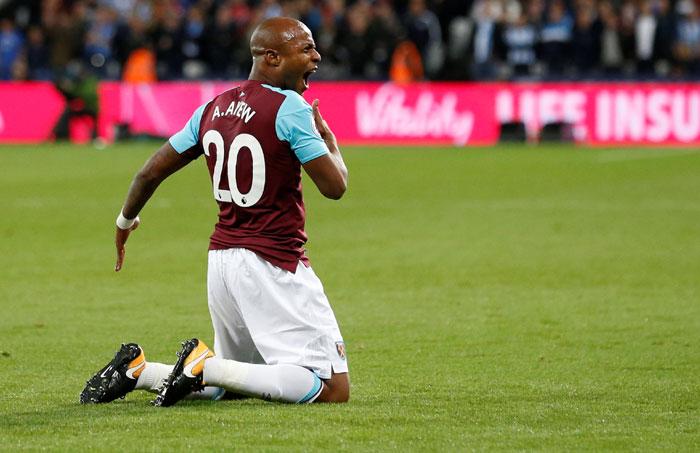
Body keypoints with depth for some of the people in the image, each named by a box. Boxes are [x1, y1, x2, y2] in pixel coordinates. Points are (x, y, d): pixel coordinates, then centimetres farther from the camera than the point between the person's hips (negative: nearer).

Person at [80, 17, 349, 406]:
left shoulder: (213, 108, 11)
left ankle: (139, 371, 6)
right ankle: (208, 367, -17)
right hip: (274, 263, -8)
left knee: (226, 382, 26)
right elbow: (335, 185, -13)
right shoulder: (290, 107, -12)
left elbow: (151, 172, 16)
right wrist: (325, 132, 6)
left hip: (221, 258, 8)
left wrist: (126, 220, 35)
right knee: (334, 389, -10)